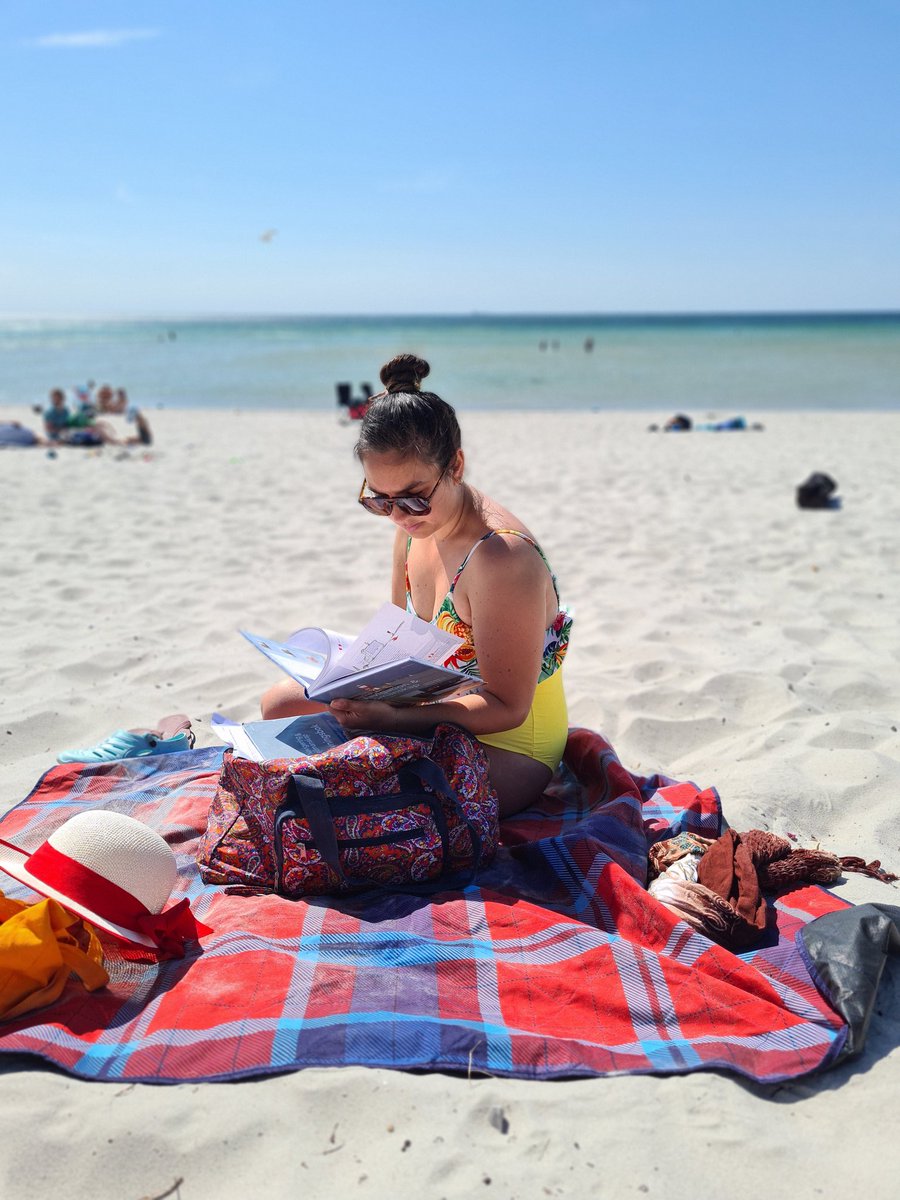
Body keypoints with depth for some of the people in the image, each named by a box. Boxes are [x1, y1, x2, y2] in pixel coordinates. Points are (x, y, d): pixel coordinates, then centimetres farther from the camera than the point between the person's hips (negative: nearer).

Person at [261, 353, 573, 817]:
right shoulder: (416, 525, -4)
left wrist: (391, 717, -37)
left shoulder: (501, 557, -30)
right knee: (281, 703, 7)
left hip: (509, 743, -8)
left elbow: (505, 707, -27)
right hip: (445, 712, 8)